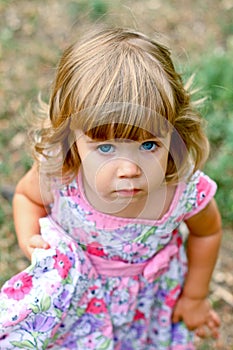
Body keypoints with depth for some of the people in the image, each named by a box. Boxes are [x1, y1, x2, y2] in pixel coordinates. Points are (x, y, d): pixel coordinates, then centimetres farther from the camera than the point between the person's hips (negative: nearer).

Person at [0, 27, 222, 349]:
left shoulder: (187, 190, -34)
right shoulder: (57, 174, -34)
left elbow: (207, 232, -8)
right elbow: (26, 194, -7)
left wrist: (195, 297, 4)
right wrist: (28, 238, -27)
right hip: (74, 285, -1)